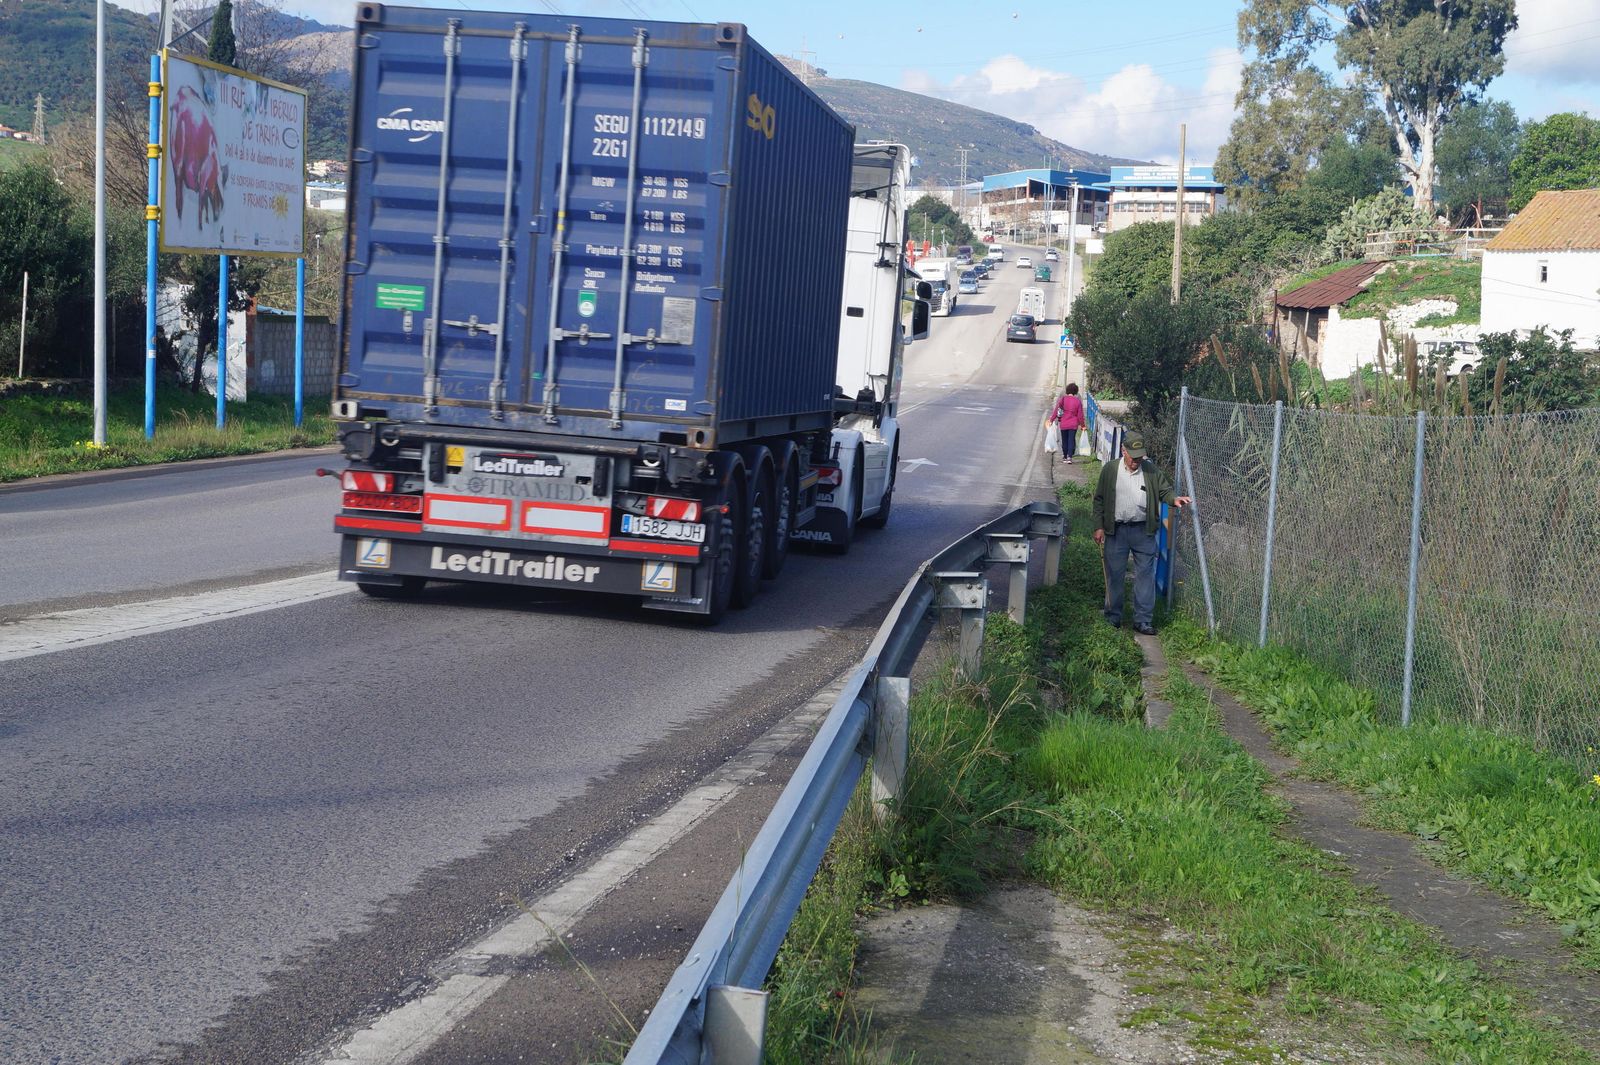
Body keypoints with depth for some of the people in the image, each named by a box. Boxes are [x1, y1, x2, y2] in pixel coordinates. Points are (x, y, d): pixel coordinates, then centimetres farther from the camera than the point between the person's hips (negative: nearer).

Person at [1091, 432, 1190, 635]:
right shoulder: (1110, 470, 0)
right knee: (1114, 574, 8)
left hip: (1143, 531, 1)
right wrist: (1099, 526, -2)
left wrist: (1174, 499, -17)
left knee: (1145, 575, 0)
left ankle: (1143, 620, 5)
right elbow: (1099, 500, 3)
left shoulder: (1151, 470, 2)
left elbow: (1164, 490, 6)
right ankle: (1113, 616, 21)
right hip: (1116, 531, -1)